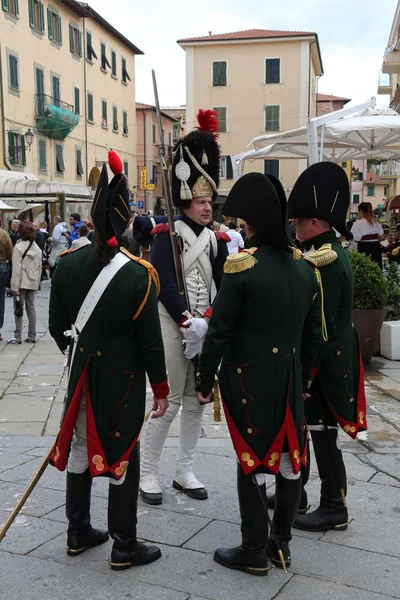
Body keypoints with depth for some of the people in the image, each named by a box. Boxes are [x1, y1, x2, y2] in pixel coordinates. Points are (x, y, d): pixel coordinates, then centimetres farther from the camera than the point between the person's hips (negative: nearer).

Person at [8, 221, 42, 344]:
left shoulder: (18, 247, -12)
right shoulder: (37, 248, 7)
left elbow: (16, 268, -14)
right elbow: (39, 267, 10)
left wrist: (15, 287, -13)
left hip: (21, 283, -6)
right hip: (33, 283, 6)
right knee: (31, 308, 10)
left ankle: (17, 336, 3)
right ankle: (32, 336, 13)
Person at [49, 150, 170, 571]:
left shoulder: (67, 263, -5)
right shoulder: (137, 273, -18)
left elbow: (57, 327, 4)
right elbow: (150, 341, -14)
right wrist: (161, 389, -2)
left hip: (81, 375, 5)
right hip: (123, 380, -4)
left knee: (79, 448, 18)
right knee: (122, 458, 7)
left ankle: (78, 533, 33)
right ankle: (124, 547, 19)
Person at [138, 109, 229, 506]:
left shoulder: (217, 240, 10)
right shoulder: (167, 235, -7)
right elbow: (164, 286, -16)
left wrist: (207, 321, -11)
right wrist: (187, 323, -19)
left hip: (205, 328, 6)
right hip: (171, 327, -6)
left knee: (196, 401, 11)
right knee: (170, 401, -3)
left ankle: (184, 471, 24)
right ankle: (148, 474, 12)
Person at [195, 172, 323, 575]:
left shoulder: (242, 267, -16)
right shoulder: (304, 267, 2)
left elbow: (218, 332, -15)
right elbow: (313, 333, 8)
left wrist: (204, 382, -4)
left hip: (248, 379, -5)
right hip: (289, 377, 5)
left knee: (252, 460, 5)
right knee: (290, 456, 15)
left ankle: (254, 551, 17)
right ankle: (281, 543, 29)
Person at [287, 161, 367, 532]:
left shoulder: (325, 260, -22)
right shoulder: (329, 252, 10)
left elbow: (320, 324, -24)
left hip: (322, 362, -10)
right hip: (328, 357, 10)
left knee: (322, 432, 1)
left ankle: (334, 509, 15)